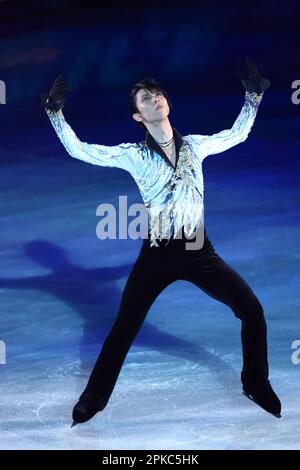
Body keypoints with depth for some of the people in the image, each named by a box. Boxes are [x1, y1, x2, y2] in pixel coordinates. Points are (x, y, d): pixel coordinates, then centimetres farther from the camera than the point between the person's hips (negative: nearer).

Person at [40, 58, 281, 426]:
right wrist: (55, 112, -8)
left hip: (199, 251, 2)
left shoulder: (194, 145, 5)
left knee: (252, 310, -1)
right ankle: (93, 398, 26)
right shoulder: (133, 154, -3)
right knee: (123, 329, 4)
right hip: (157, 254, -2)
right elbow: (78, 150, -4)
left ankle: (256, 386, 22)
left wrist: (253, 95, 13)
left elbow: (237, 134, 18)